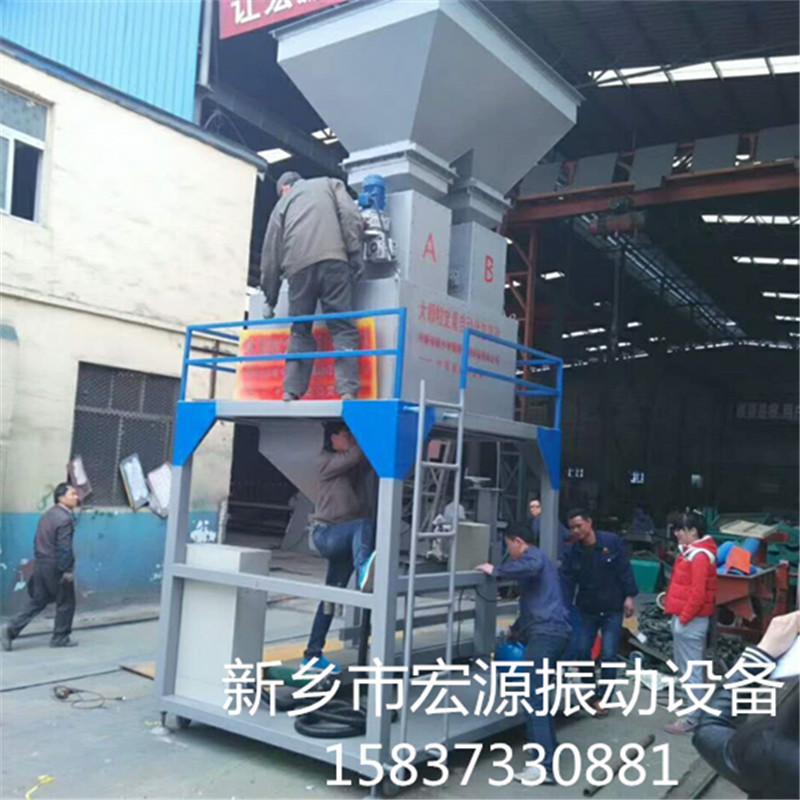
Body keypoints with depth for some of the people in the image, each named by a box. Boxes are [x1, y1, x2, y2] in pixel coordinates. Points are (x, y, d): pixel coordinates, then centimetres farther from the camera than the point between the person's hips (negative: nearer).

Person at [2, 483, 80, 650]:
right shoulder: (65, 519, -17)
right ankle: (60, 638, 14)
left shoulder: (47, 515, 12)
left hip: (40, 564, 9)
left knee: (37, 602, 15)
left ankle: (12, 629, 5)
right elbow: (64, 547, -21)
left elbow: (37, 541, 16)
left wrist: (38, 560, 21)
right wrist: (67, 570, -17)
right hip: (56, 567, -8)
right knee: (66, 603, 7)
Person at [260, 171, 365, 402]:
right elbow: (351, 217, 7)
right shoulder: (330, 184, 27)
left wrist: (270, 299, 31)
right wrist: (355, 256, 3)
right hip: (332, 260, -2)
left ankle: (291, 393, 1)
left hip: (298, 268, 2)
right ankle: (347, 392, -19)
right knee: (343, 328, -5)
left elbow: (270, 254, 27)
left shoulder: (282, 204, 30)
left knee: (300, 331, 11)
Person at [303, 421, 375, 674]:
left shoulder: (359, 464, 12)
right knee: (363, 524, -35)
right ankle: (364, 572, -64)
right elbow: (354, 455, -18)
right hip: (326, 534, -6)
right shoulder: (326, 461, -3)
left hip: (347, 538, 6)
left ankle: (313, 654, 18)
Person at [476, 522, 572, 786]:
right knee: (539, 693, 20)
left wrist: (496, 571, -19)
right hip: (555, 631, 11)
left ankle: (544, 766, -19)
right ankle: (548, 747, 28)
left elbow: (531, 567, -29)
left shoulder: (533, 555, -1)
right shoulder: (540, 560, 30)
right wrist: (516, 629, 50)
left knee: (533, 696, -14)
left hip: (546, 632, -11)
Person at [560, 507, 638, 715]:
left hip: (612, 609, -3)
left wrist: (629, 596, -10)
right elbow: (567, 583, -8)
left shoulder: (612, 542, -13)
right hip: (586, 609, 3)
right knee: (582, 651, 4)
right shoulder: (571, 552, -6)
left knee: (608, 654, -4)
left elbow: (625, 570, -8)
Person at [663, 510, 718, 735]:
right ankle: (694, 712, 25)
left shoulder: (699, 556, -17)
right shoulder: (690, 552, 14)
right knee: (685, 667, 16)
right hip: (683, 617, 10)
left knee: (691, 670, -4)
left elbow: (698, 593, -22)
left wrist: (684, 617, -16)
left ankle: (693, 719, 2)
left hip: (690, 621, -10)